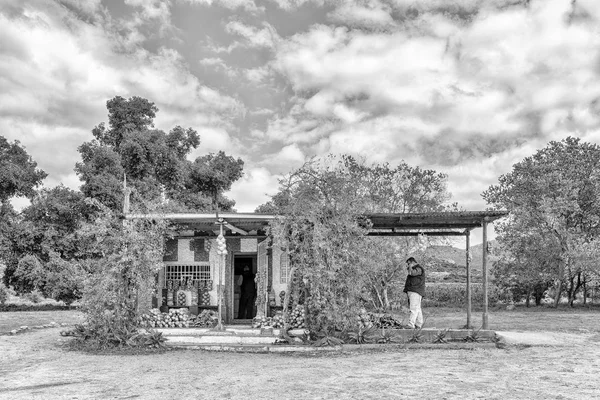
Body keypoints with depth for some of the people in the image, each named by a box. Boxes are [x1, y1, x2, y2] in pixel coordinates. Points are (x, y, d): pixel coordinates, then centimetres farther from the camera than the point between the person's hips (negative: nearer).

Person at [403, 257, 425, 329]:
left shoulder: (419, 268, -6)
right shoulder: (414, 269, 25)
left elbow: (412, 273, -22)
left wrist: (410, 267, -5)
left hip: (416, 292, -10)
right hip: (411, 292, 10)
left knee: (414, 308, -17)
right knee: (417, 309, 10)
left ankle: (411, 325, -25)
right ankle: (419, 325, 13)